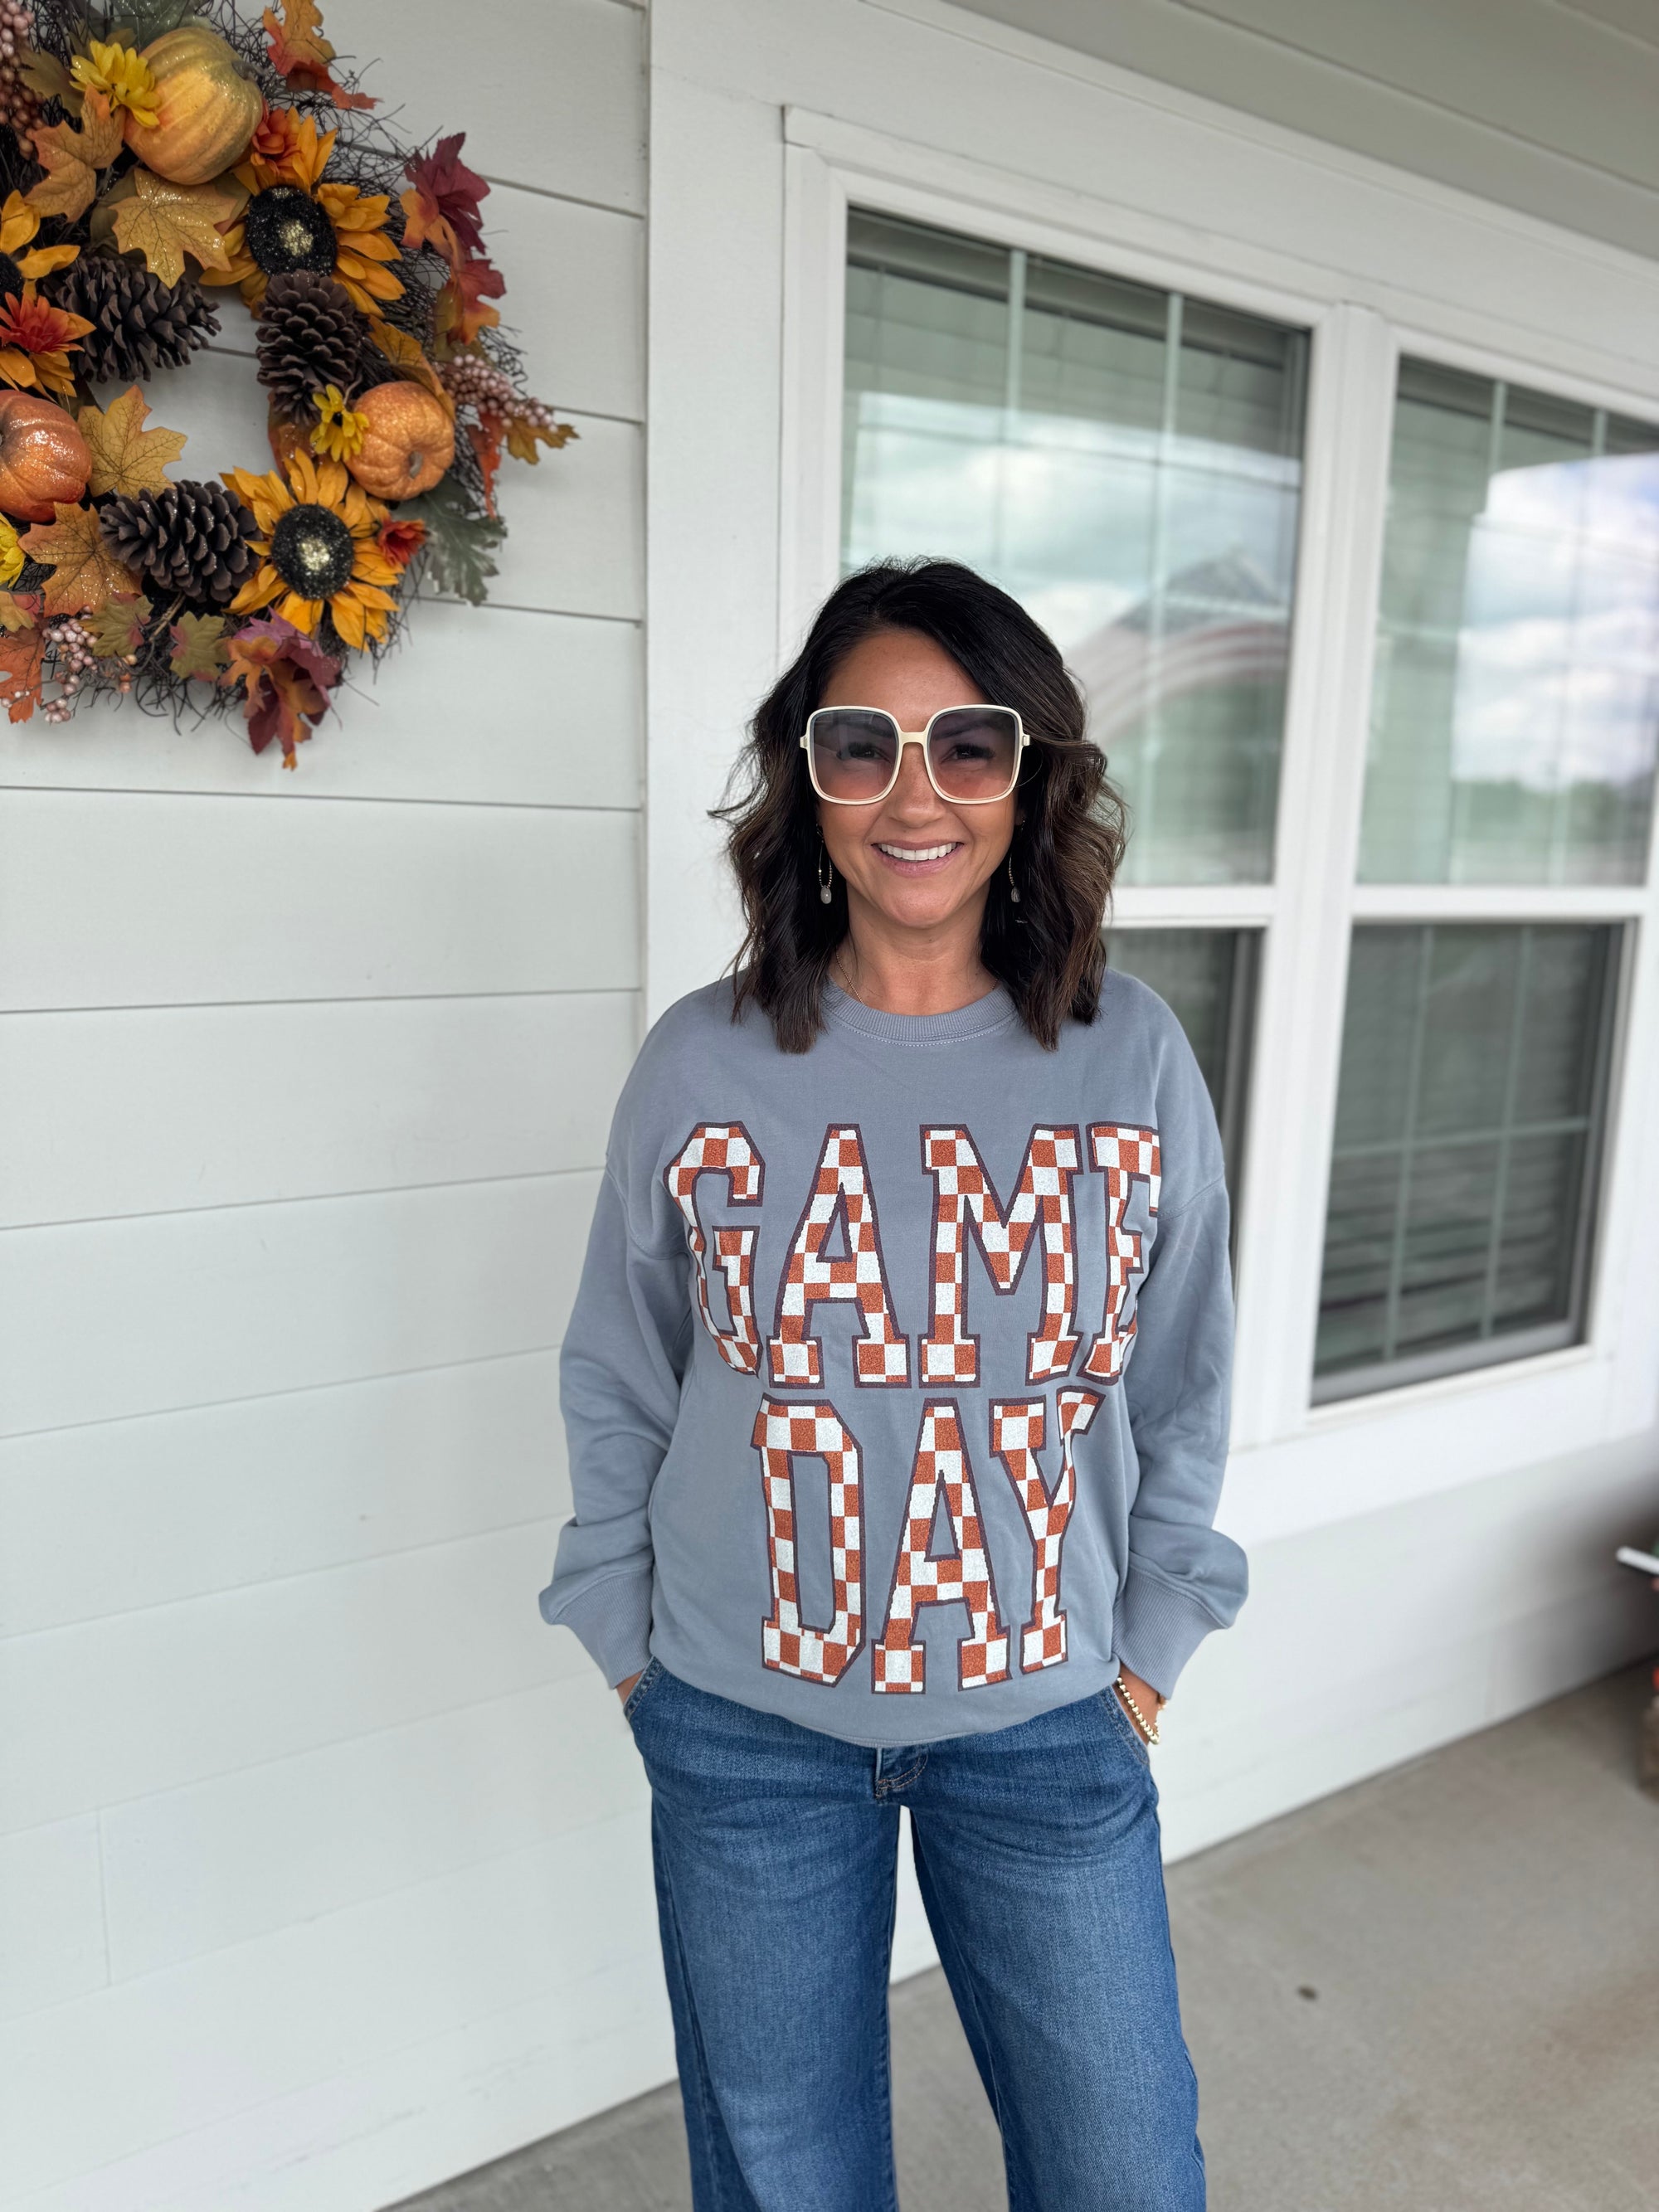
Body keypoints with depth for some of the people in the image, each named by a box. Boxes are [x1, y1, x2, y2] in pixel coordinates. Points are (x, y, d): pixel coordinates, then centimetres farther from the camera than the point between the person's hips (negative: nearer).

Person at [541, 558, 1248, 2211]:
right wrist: (632, 1641, 4)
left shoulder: (1132, 1056, -7)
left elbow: (1182, 1391, 3)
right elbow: (616, 1392, 1)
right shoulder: (701, 1063, -9)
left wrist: (1150, 1644, 5)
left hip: (1050, 1726, 1)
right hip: (747, 1733, 0)